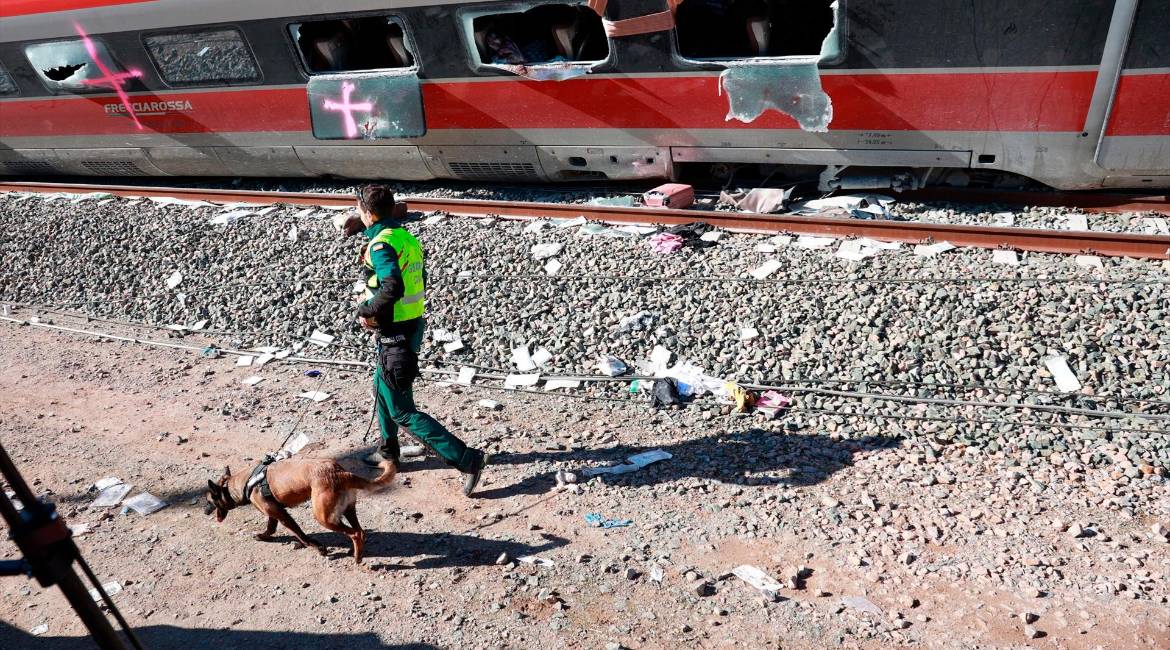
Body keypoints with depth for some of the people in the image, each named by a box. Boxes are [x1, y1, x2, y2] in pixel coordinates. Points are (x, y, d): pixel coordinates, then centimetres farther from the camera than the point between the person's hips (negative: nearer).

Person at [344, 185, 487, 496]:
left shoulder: (381, 245, -20)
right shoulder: (407, 238, 8)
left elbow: (393, 287, -37)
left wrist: (366, 311, -22)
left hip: (395, 335, -10)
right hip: (413, 326, 10)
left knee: (402, 412, -3)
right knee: (381, 388, 29)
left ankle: (467, 458, -7)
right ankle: (388, 451, 47)